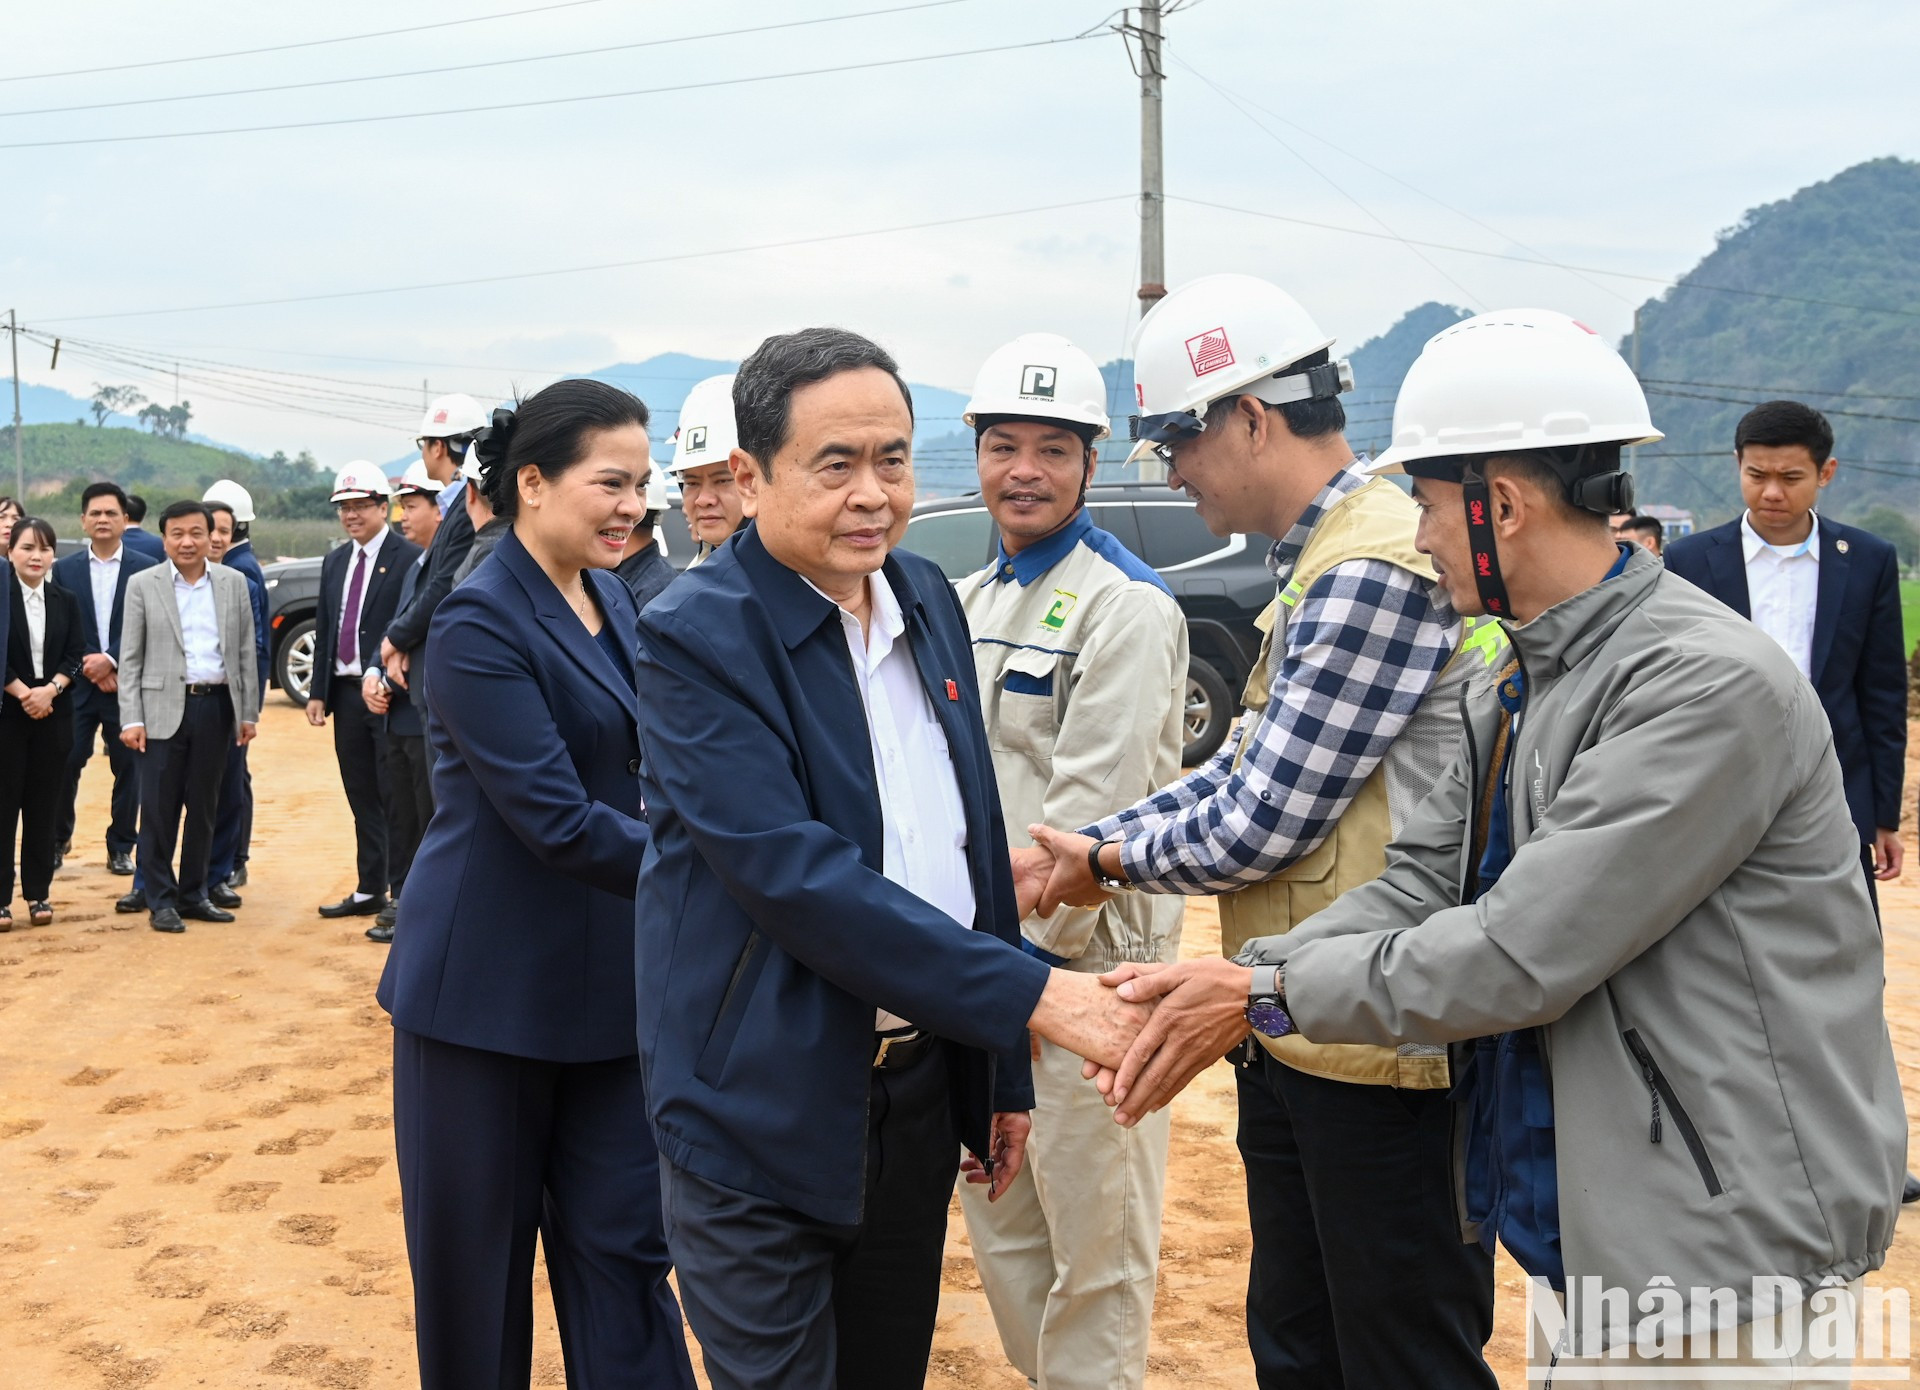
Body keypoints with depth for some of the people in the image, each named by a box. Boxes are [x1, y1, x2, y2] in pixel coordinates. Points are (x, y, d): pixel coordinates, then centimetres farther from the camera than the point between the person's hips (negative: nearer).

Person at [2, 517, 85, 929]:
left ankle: (38, 893, 13)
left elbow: (75, 656, 3)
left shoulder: (66, 601, 9)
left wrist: (50, 689, -12)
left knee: (44, 806, 6)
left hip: (54, 714, 3)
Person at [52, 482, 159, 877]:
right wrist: (92, 670, -8)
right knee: (65, 763, -2)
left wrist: (111, 660, -13)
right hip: (77, 685, 1)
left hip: (129, 685, -1)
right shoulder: (64, 569, 6)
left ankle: (121, 848, 16)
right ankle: (57, 840, 16)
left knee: (128, 768, 4)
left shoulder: (147, 569, 1)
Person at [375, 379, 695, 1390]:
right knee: (478, 1259, 9)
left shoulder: (612, 598, 7)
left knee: (622, 1246, 8)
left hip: (607, 983, 6)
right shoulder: (479, 622, -16)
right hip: (492, 987, -6)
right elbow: (558, 821, -22)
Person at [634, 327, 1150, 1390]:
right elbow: (795, 874, -25)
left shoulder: (929, 601, 6)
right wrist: (1029, 997, -26)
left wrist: (1003, 1075, 15)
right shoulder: (697, 635, -16)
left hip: (920, 1088, 7)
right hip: (766, 1112, -6)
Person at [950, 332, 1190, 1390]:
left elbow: (1095, 802, -18)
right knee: (1000, 1220, 19)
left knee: (1092, 1235, 3)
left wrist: (1033, 954, -16)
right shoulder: (970, 599, 13)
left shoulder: (1125, 607, -13)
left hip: (1078, 962, -8)